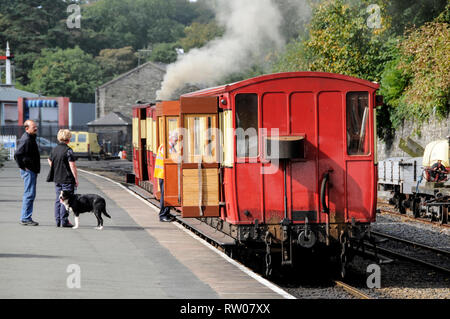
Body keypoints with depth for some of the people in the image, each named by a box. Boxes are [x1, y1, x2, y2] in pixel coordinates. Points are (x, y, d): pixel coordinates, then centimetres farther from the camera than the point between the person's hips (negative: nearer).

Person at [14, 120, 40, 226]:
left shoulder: (31, 138, 16)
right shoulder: (26, 140, -17)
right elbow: (17, 154, -26)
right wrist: (23, 166, -18)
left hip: (32, 171, 10)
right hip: (28, 171, -10)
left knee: (30, 195, 12)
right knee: (29, 194, -9)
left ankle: (26, 218, 17)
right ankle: (25, 218, -6)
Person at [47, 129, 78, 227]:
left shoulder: (54, 149, 7)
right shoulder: (68, 150, -14)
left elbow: (51, 163, 18)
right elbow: (72, 166, -15)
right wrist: (76, 179, -9)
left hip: (57, 179, 6)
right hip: (67, 179, -6)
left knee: (58, 200, 12)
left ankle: (58, 221, 13)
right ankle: (64, 221, -3)